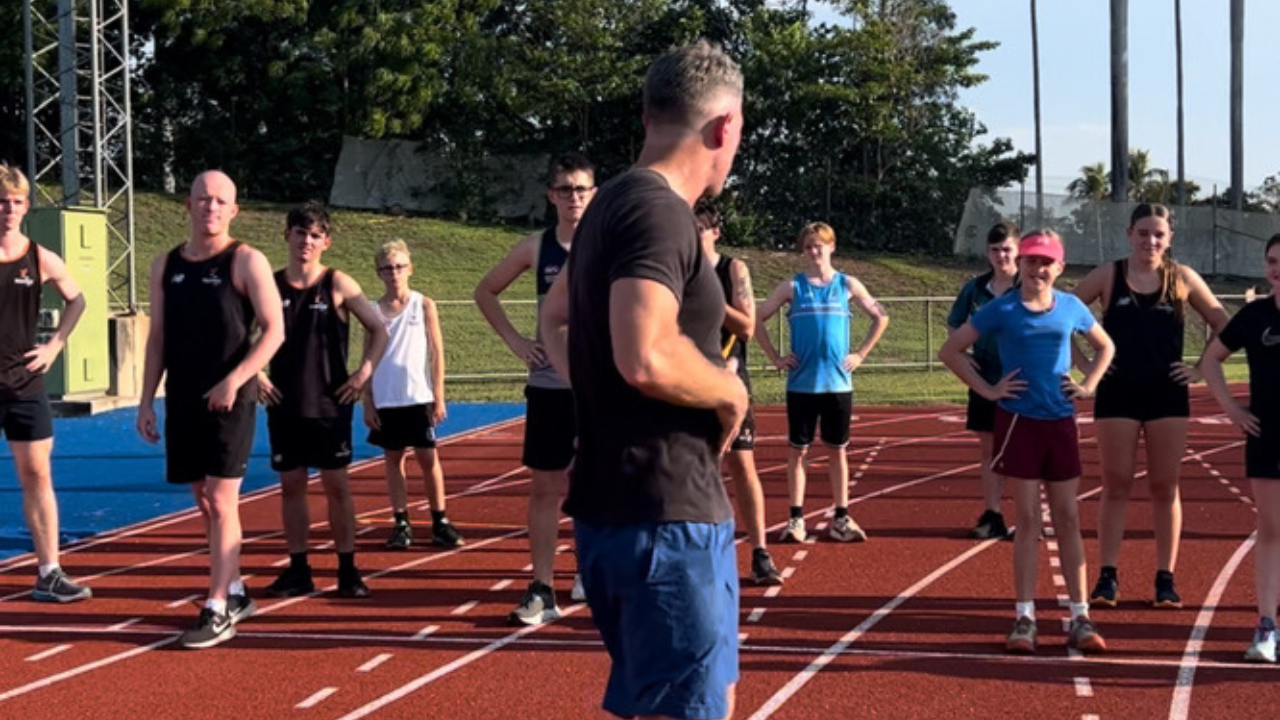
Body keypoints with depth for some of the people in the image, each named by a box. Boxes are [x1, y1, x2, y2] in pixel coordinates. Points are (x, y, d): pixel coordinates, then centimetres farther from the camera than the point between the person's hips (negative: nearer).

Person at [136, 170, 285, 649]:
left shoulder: (246, 262, -6)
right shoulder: (166, 266, 9)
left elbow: (274, 331, -10)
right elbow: (158, 338, 13)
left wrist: (234, 381, -21)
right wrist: (146, 400, 7)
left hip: (230, 400, -6)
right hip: (182, 401, 6)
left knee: (221, 502, -8)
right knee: (204, 503, 12)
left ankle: (217, 613, -5)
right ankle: (235, 593, 26)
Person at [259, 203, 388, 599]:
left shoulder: (337, 285, -4)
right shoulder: (271, 284, 2)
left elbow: (378, 330, 0)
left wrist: (363, 373, -8)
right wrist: (254, 374, 0)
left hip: (329, 403, -2)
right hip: (284, 404, 2)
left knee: (336, 484, 1)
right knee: (291, 485, 6)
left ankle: (347, 570, 8)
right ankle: (298, 570, 14)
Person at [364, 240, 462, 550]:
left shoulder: (424, 306, 2)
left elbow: (436, 353, 2)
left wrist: (438, 397, -2)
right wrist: (367, 402, 2)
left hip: (419, 397, -1)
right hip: (385, 400, 1)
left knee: (428, 458, 0)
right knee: (392, 460, 4)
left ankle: (440, 522, 8)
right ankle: (401, 524, 10)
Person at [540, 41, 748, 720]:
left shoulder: (614, 204, 14)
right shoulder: (659, 211, -16)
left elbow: (555, 318, 29)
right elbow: (647, 359, -30)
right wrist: (729, 391, -11)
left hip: (619, 503, 10)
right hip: (664, 513, -10)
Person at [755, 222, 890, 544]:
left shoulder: (847, 285, 5)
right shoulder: (792, 287, 2)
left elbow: (880, 317, 13)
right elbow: (758, 319, 4)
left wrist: (861, 354, 5)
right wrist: (775, 358, -1)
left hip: (838, 382, 1)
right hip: (801, 383, -1)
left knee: (837, 451, 7)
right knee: (798, 450, 2)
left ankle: (841, 518, 13)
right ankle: (796, 519, 7)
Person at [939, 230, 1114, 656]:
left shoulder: (1071, 307, 5)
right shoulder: (1002, 310, -4)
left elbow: (1106, 346, 21)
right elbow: (950, 351, -2)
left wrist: (1089, 385, 7)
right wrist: (987, 390, -6)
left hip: (1061, 420, 3)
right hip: (1019, 421, -3)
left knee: (1068, 520, 4)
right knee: (1027, 521, -2)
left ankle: (1081, 619, 8)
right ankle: (1024, 619, 4)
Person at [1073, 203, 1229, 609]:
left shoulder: (1182, 279, 3)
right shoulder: (1107, 276, 1)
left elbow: (1223, 326, 10)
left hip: (1168, 397, 1)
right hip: (1117, 395, -1)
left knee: (1165, 488, 5)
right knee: (1116, 486, 2)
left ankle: (1166, 579, 11)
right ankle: (1107, 578, 6)